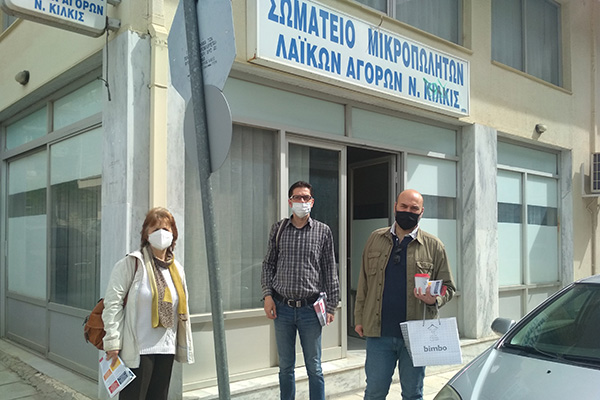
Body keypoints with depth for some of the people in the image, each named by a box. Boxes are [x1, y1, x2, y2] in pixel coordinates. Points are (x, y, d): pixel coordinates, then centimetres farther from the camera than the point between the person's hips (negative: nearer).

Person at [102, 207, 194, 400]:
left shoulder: (177, 269, 12)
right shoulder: (131, 263, -7)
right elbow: (113, 303, -11)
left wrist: (185, 347, 16)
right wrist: (112, 341, -15)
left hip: (166, 349, 6)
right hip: (136, 349, -6)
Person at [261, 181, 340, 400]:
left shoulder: (323, 231, 2)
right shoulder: (278, 228, 6)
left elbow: (330, 270, 3)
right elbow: (269, 264, 10)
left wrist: (331, 305, 1)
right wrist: (267, 294, 0)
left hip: (310, 309, -1)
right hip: (282, 308, 2)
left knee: (314, 368, 6)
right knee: (285, 366, 13)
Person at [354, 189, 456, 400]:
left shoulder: (434, 246, 3)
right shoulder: (376, 239, 8)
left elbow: (447, 287, 7)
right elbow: (364, 281, 11)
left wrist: (435, 299, -15)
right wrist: (359, 317, 7)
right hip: (378, 331, 1)